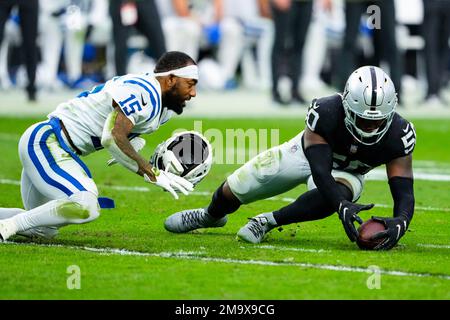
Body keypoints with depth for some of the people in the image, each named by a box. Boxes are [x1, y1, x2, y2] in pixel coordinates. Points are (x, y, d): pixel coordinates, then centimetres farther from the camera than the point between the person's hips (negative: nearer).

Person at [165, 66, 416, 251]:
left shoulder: (398, 134, -34)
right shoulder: (326, 113, -40)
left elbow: (404, 193, -35)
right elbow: (320, 172, -42)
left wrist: (400, 222, -58)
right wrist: (343, 207, -60)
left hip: (346, 174, 0)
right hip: (306, 152, 0)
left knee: (335, 195, -38)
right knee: (235, 190, 9)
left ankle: (267, 222, -19)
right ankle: (210, 216, 48)